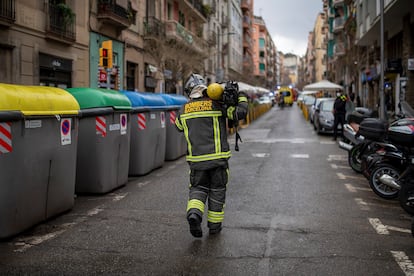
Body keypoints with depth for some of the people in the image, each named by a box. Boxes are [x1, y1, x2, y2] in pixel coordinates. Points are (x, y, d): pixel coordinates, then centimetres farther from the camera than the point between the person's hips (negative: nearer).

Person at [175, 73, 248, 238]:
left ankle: (194, 213, -12)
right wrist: (242, 98, 7)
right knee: (217, 191, 13)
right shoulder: (217, 105, -6)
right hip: (218, 157, -2)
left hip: (196, 159, 2)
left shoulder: (184, 110, 4)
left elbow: (178, 126, 22)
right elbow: (240, 113, -11)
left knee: (198, 188, 15)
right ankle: (214, 225, 21)